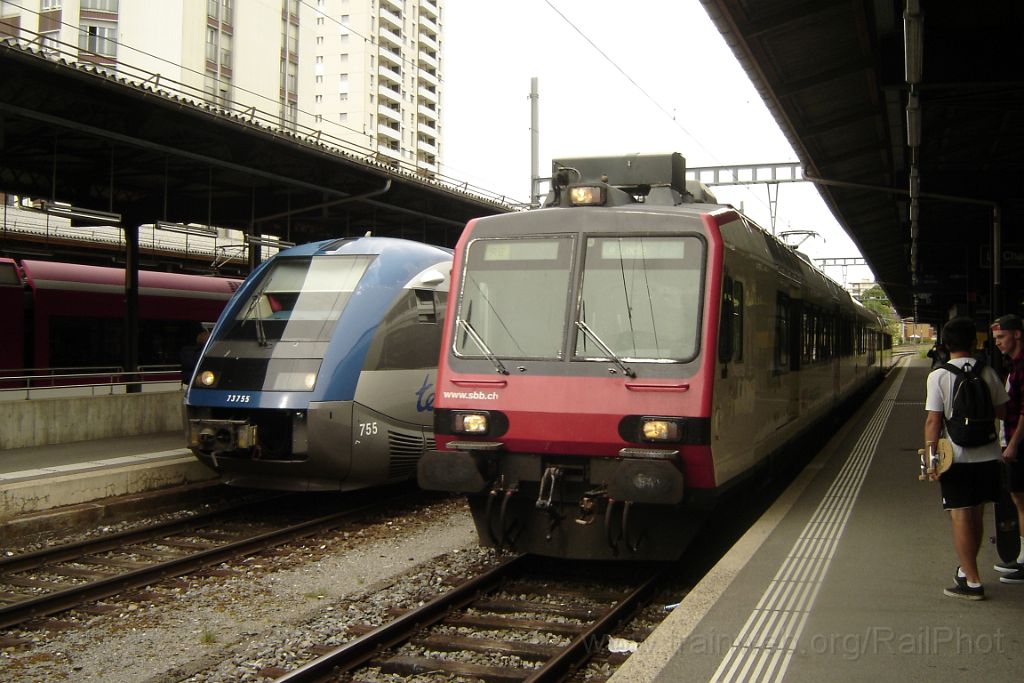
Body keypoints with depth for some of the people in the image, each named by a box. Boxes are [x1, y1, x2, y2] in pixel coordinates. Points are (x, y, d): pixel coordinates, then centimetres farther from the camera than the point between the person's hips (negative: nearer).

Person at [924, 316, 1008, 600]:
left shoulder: (938, 376, -9)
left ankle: (972, 581, -2)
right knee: (976, 515, 16)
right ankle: (966, 570, 31)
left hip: (956, 456, -4)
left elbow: (933, 420, -11)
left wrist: (930, 453, -4)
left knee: (960, 516, 1)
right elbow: (1002, 411, 8)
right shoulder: (987, 372, 0)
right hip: (987, 455, 4)